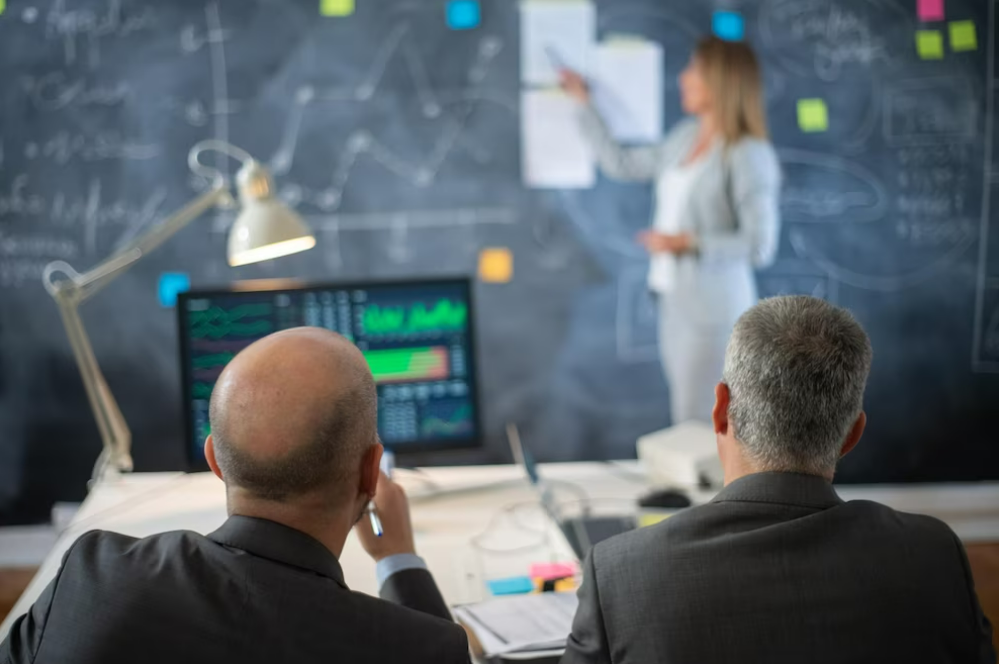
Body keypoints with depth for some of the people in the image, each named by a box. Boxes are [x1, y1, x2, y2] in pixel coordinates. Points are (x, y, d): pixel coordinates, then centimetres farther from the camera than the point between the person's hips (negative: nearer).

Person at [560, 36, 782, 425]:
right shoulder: (685, 137, 9)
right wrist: (584, 103, 24)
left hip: (713, 312, -8)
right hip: (674, 302, 8)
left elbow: (760, 247, -18)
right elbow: (621, 165, 21)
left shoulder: (748, 154, -15)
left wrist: (689, 243, -18)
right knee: (684, 425, 12)